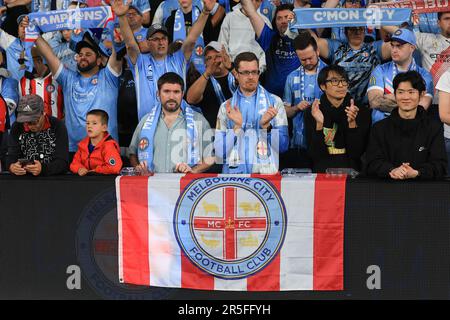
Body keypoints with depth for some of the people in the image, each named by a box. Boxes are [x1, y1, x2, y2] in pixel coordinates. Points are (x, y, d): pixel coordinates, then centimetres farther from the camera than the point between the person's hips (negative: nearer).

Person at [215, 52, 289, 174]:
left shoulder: (274, 102, 8)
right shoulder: (226, 107, 10)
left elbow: (283, 146, 4)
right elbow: (220, 152, 3)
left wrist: (266, 126, -10)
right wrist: (237, 127, -9)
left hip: (266, 173, 0)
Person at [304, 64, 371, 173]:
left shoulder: (361, 112, 3)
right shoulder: (311, 113, 3)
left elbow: (356, 154, -3)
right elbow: (314, 155, -3)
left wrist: (352, 123, -15)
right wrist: (319, 125, -16)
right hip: (322, 171, 0)